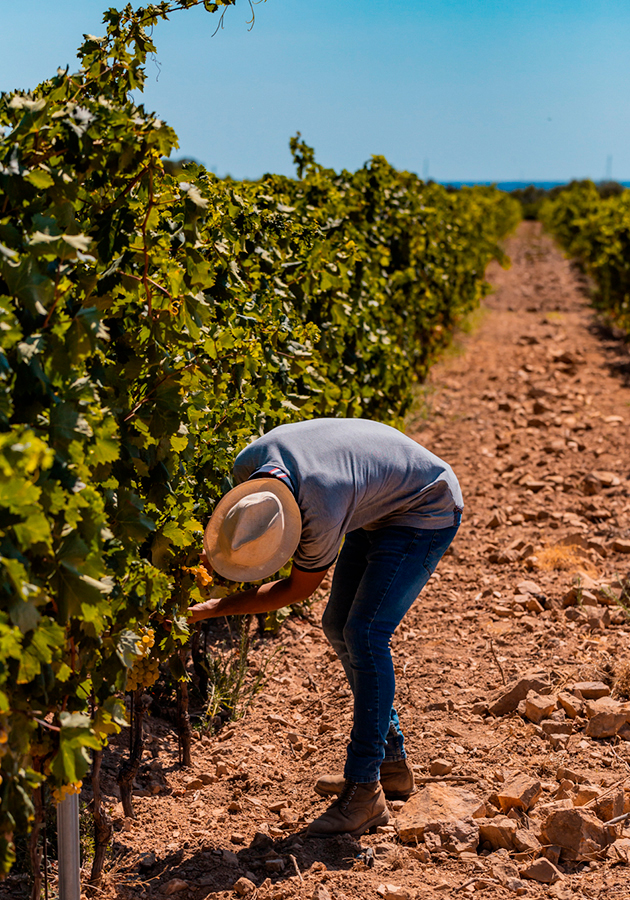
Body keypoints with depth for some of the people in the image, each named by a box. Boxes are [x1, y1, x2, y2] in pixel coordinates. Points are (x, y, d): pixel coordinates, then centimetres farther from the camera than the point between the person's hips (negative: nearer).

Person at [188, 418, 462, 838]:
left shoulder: (322, 517, -40)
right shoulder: (249, 463, -21)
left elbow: (298, 589, -20)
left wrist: (214, 610, -16)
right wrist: (210, 552, -5)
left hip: (426, 512, -9)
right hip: (379, 507, 9)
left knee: (364, 634, -18)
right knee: (339, 626, 9)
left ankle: (364, 792, -13)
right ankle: (391, 760, 21)